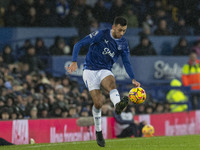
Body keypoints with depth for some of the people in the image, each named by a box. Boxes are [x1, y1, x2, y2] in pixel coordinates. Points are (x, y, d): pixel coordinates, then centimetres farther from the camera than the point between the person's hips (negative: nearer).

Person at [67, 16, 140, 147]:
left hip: (105, 71, 3)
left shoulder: (123, 43, 3)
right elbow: (79, 44, -11)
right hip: (90, 71, -3)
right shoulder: (101, 35, -11)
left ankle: (118, 105, -65)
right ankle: (98, 132, 9)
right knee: (98, 103, -11)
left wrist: (133, 79, -11)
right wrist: (74, 62, -25)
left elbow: (126, 62, 5)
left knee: (111, 83, -34)